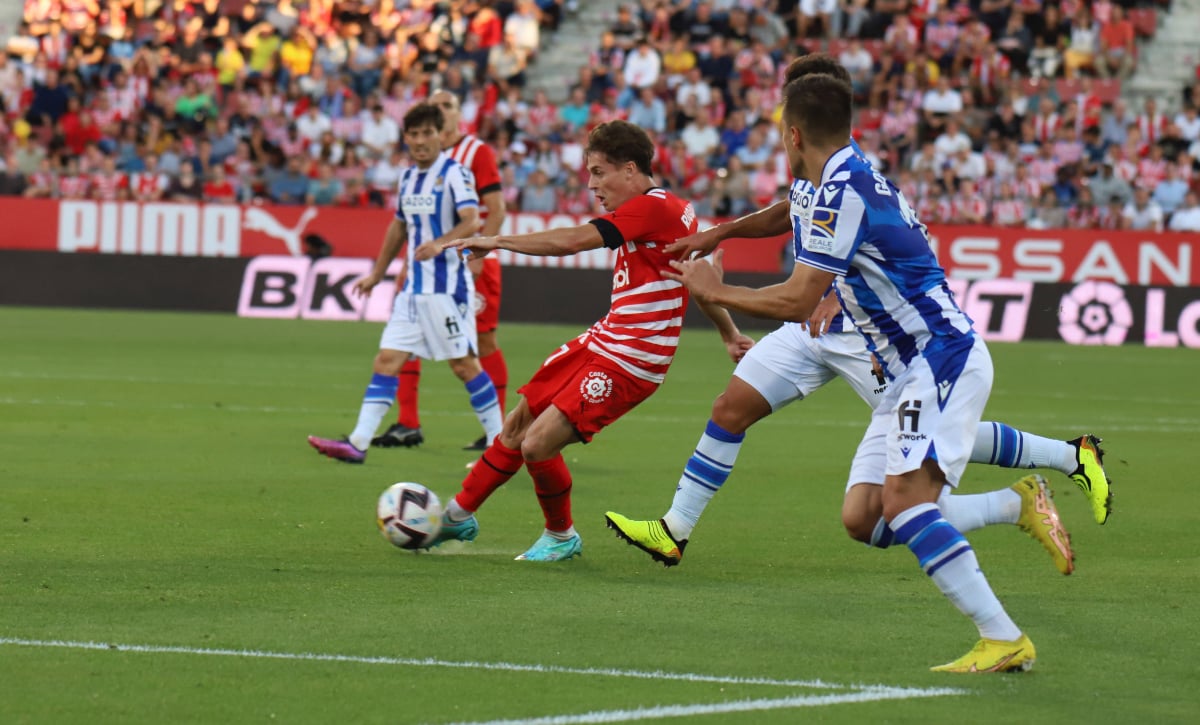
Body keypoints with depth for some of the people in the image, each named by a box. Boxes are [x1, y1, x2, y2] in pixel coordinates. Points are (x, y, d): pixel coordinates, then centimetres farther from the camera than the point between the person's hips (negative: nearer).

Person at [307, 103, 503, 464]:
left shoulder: (454, 173, -10)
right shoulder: (408, 177, 13)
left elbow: (472, 220, -24)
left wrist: (440, 243, -41)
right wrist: (377, 273, 30)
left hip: (448, 286, -7)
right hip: (414, 286, 7)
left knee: (464, 364, -3)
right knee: (387, 359, 0)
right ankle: (358, 443, -4)